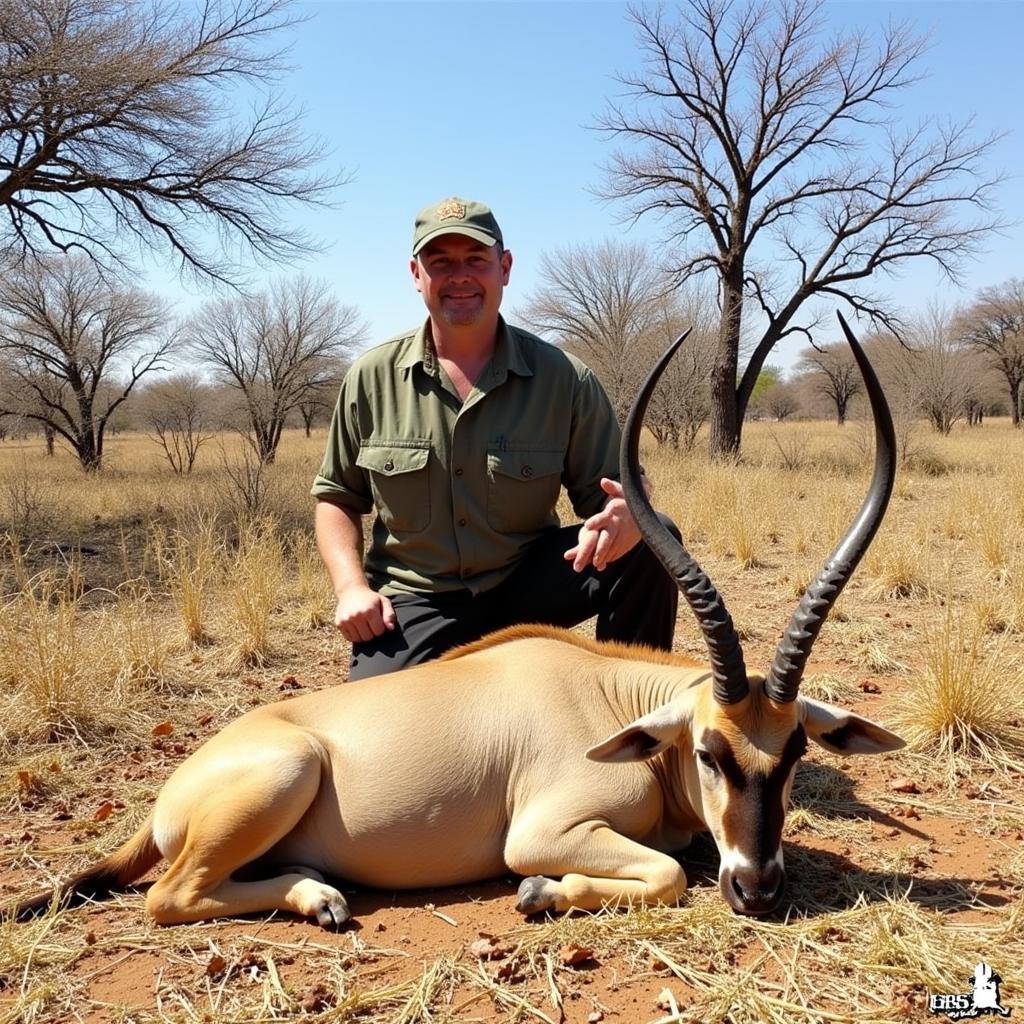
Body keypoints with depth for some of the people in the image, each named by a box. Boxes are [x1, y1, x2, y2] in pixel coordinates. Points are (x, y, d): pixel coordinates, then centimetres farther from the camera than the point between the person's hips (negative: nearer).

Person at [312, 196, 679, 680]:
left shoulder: (564, 378, -7)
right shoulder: (372, 378, -3)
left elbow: (612, 493, -3)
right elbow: (335, 496, 7)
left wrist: (625, 514, -29)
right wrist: (352, 588, -9)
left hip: (526, 584, 1)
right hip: (414, 601, 0)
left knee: (651, 543, -21)